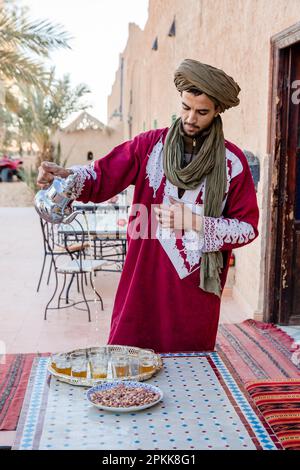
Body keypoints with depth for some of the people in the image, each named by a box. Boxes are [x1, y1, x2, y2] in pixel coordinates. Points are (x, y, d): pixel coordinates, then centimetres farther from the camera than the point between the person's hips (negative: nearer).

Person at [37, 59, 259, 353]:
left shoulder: (232, 161, -1)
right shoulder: (150, 145, 3)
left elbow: (248, 227, 0)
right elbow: (101, 177, -3)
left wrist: (196, 222, -12)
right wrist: (65, 175, -23)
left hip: (197, 288, 0)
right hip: (143, 282, 1)